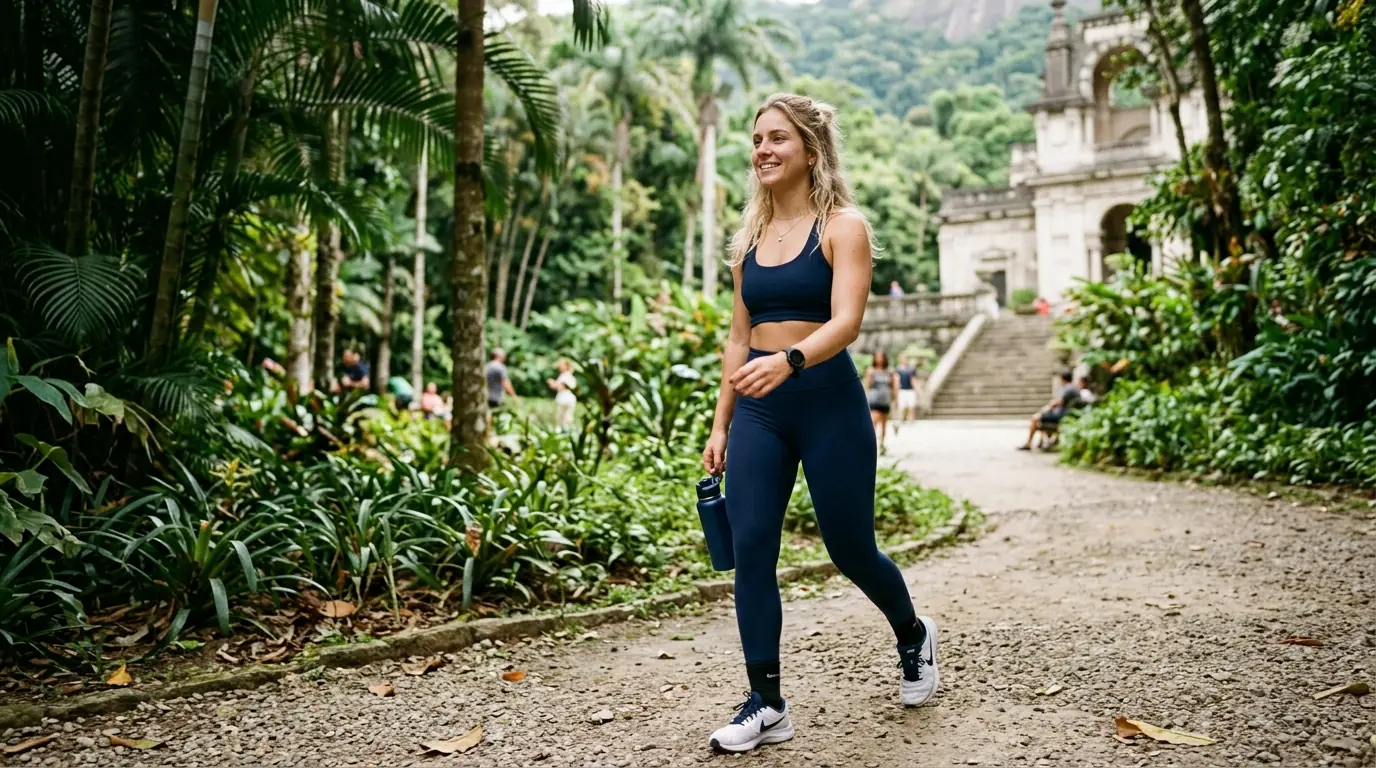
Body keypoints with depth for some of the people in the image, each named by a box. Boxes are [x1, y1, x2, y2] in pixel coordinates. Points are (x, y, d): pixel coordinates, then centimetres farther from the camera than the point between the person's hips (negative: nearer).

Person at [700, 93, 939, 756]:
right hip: (758, 409, 5)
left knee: (850, 549, 7)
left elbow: (846, 321, -18)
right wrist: (721, 426, 11)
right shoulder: (748, 239, 12)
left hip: (828, 401, -5)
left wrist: (788, 360, -37)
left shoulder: (842, 226, -4)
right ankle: (766, 705, 9)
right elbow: (738, 340, 14)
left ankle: (914, 637, 38)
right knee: (749, 551, -3)